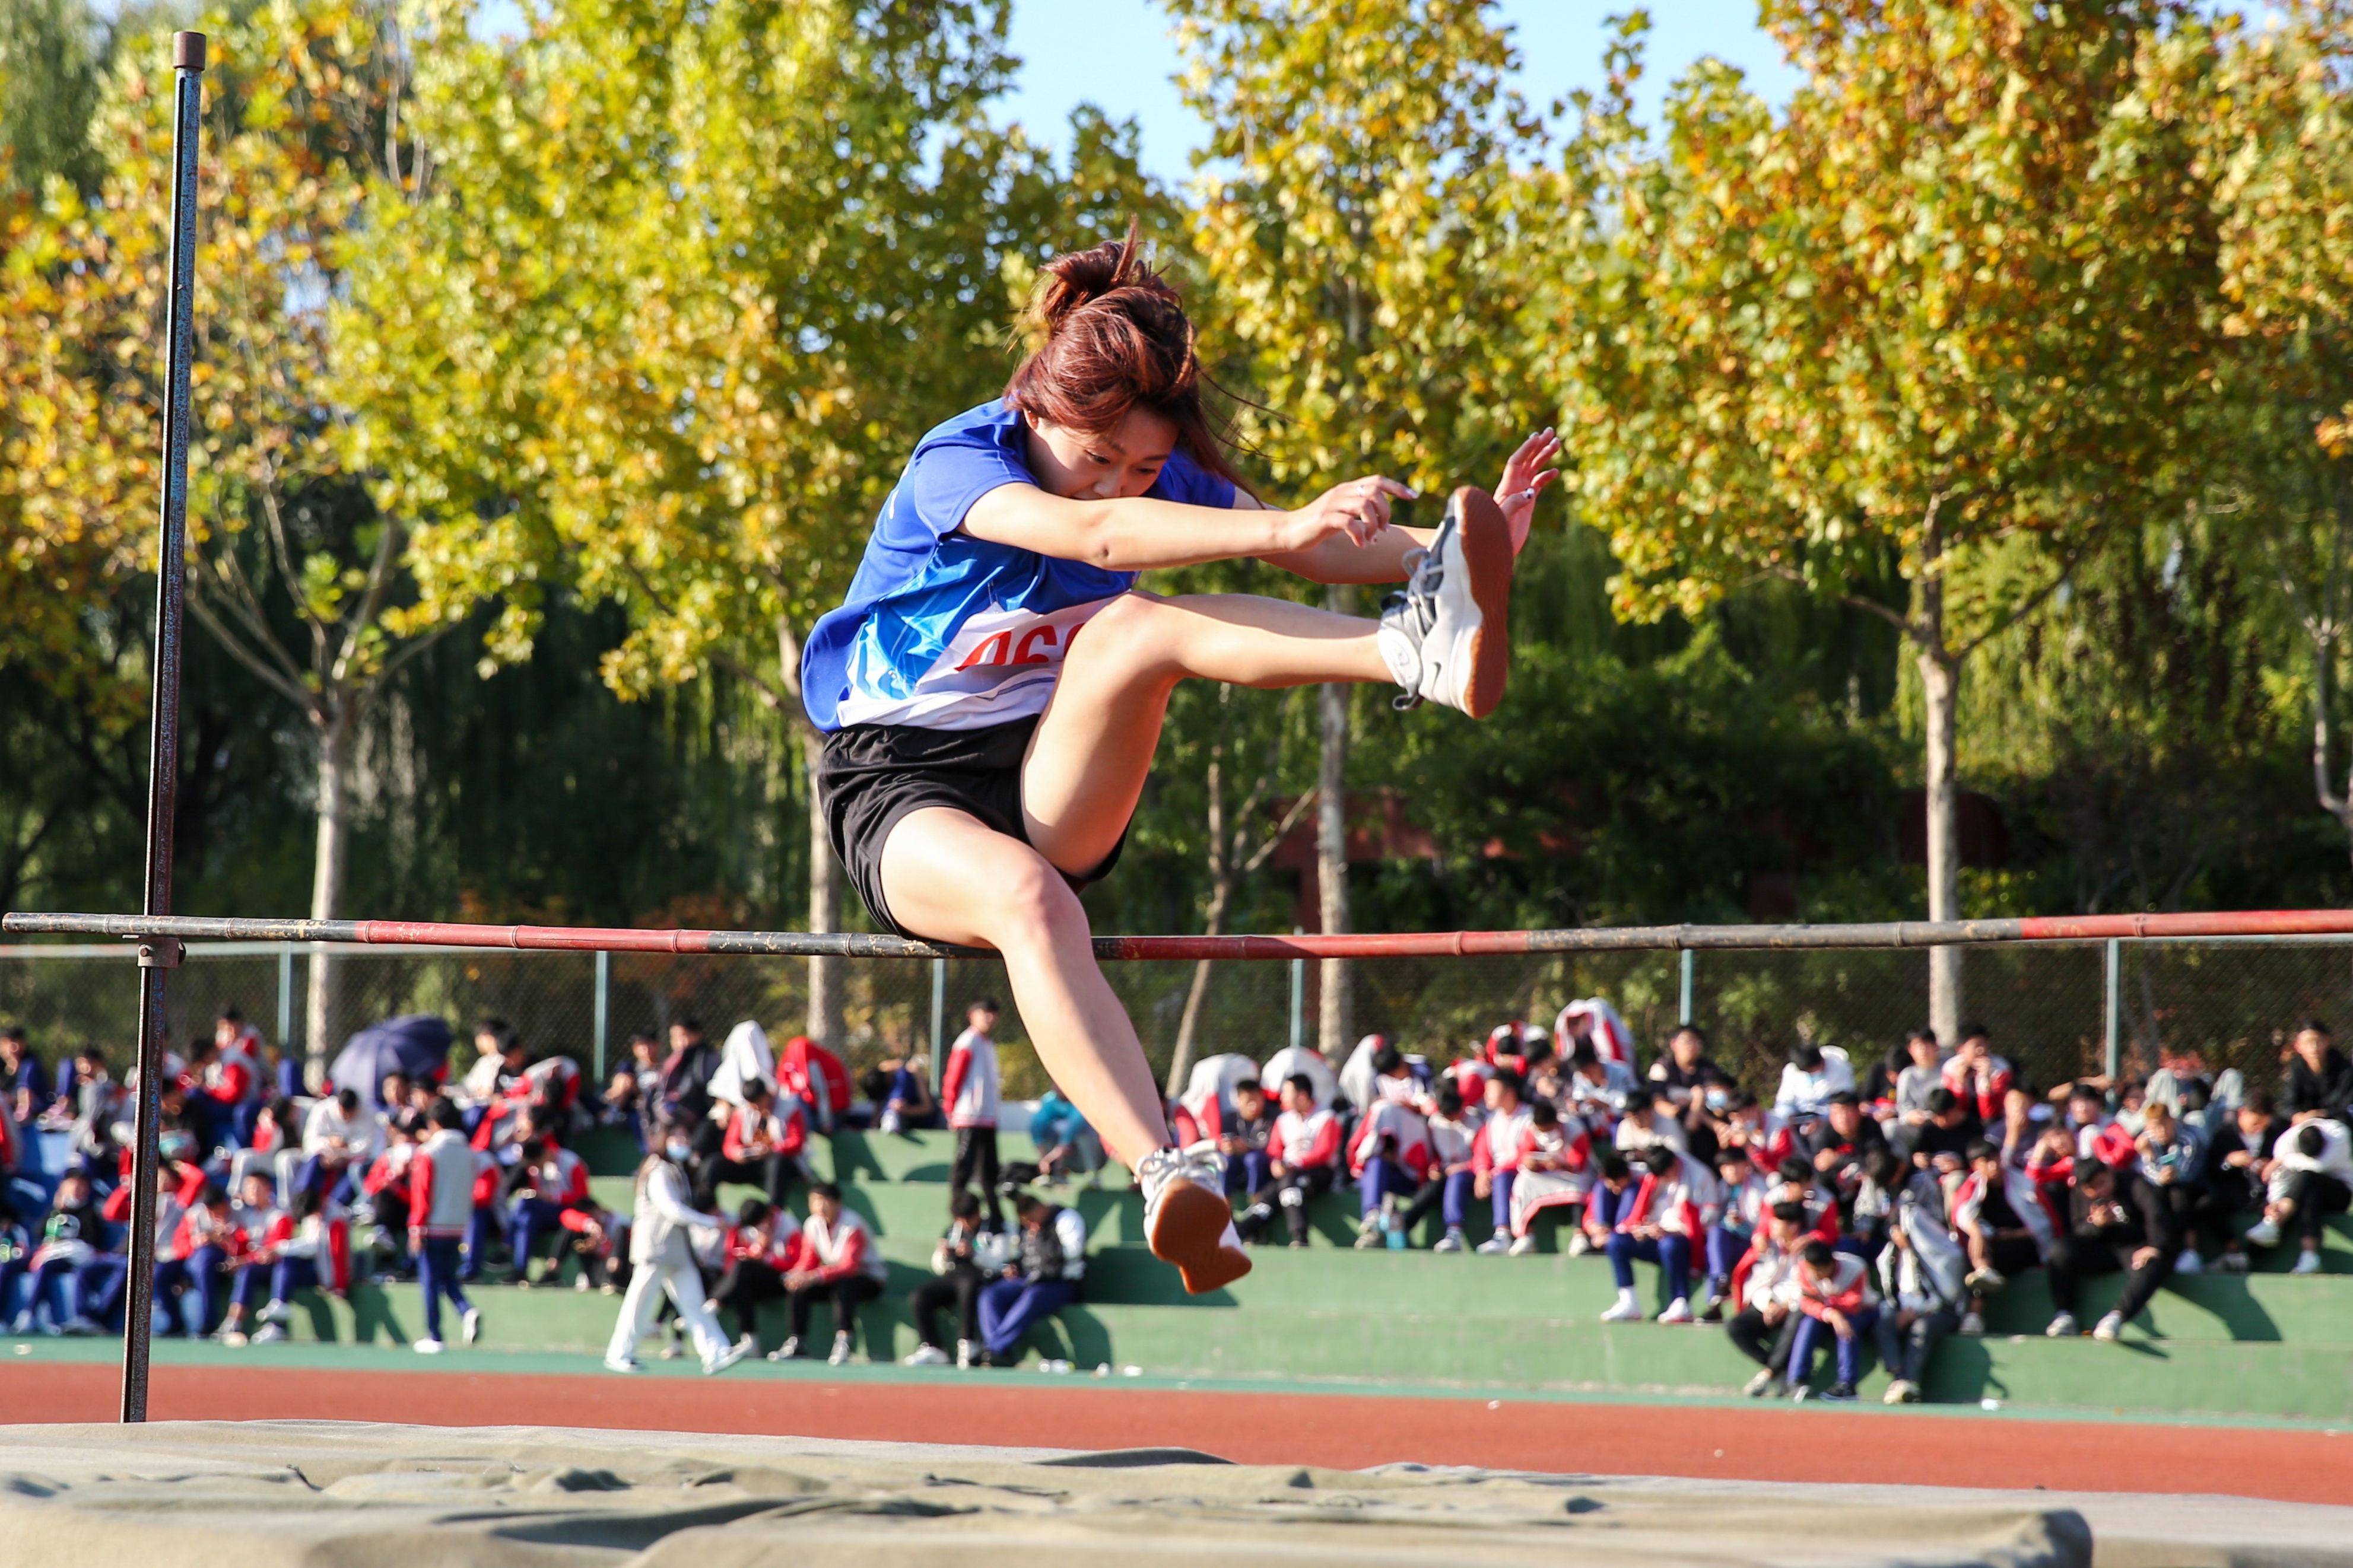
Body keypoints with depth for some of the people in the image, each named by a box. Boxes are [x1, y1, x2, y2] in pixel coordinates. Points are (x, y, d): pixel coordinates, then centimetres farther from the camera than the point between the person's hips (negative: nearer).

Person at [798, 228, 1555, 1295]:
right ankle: (1169, 1182, -57)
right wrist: (1282, 530, -50)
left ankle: (1436, 654, -50)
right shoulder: (954, 465, -18)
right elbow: (1090, 535, -37)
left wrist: (1437, 554, -25)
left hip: (1055, 797, 4)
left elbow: (1320, 551, -5)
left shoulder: (1161, 480, 2)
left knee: (1131, 627, -27)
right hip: (904, 796, -4)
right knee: (1026, 899, -40)